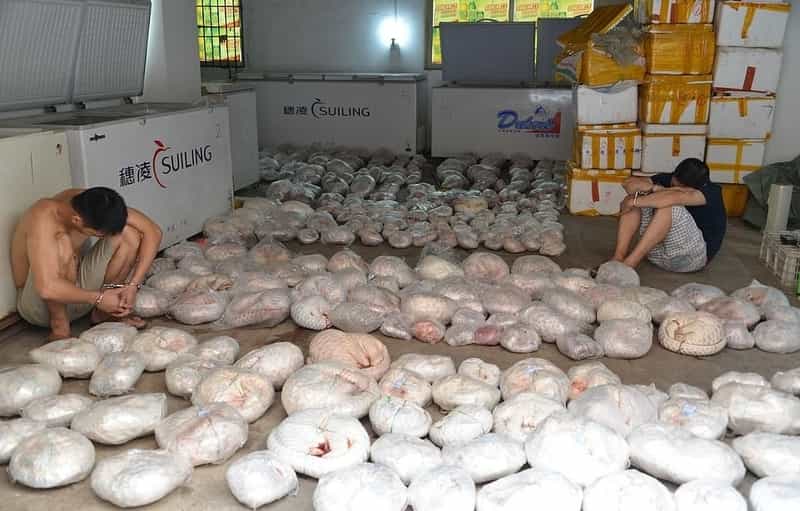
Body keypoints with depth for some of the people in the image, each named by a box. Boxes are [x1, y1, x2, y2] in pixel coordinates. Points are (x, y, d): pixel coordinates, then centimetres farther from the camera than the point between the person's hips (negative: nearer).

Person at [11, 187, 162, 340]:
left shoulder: (89, 203, -15)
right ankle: (60, 327, -17)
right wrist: (98, 298, -31)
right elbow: (47, 288, -44)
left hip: (77, 293, 6)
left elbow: (153, 231, -14)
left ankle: (103, 312, 1)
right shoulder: (44, 218, -32)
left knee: (129, 233, -14)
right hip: (37, 306, -6)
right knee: (62, 244, -35)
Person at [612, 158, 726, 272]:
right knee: (633, 196, -9)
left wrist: (634, 201, -30)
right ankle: (617, 259, -28)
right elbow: (629, 183, -3)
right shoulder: (667, 179, 3)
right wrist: (654, 188, -22)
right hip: (658, 251, 6)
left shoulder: (712, 191, -13)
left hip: (692, 256, -6)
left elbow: (677, 198, -33)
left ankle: (629, 263, -37)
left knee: (670, 206, -30)